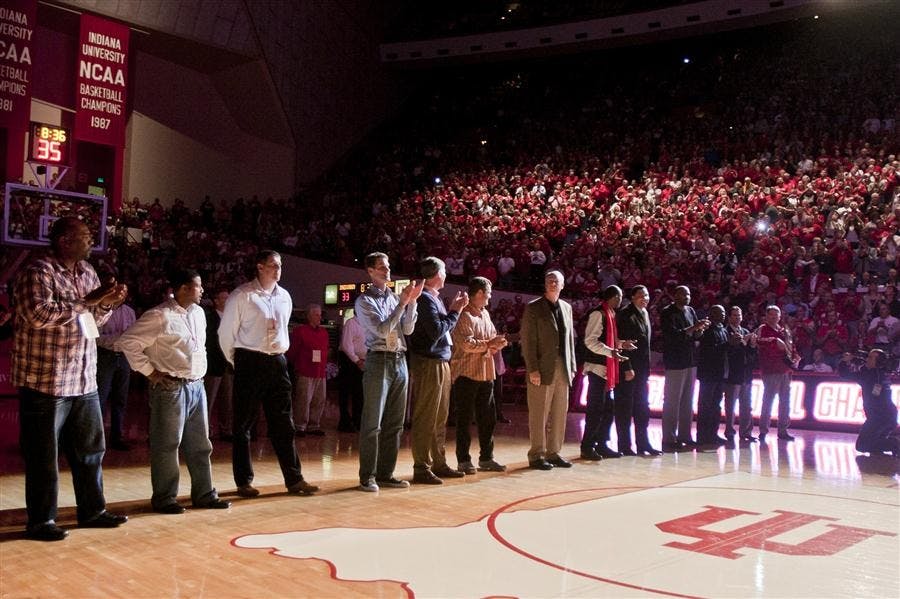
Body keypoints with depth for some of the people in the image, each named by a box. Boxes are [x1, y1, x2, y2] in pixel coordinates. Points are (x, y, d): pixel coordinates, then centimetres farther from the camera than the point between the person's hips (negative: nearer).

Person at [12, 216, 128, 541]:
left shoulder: (87, 272, 12)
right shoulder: (38, 272, -12)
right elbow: (37, 314, -27)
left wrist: (108, 302, 0)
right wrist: (86, 300, -21)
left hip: (84, 381, 8)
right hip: (45, 382, -8)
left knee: (90, 449, 14)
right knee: (43, 455, 4)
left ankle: (92, 511, 26)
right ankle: (41, 521, 15)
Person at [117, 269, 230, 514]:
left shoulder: (198, 313, 11)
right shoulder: (159, 316, -13)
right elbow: (128, 342, -14)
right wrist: (150, 372, -12)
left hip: (197, 385, 8)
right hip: (170, 388, -7)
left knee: (200, 444, 13)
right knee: (167, 445, 2)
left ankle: (204, 494, 23)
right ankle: (164, 498, 14)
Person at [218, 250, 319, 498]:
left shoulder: (284, 296, 10)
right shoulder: (242, 296, -7)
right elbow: (226, 333, -2)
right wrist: (236, 361, 4)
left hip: (277, 363, 5)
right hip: (250, 363, -5)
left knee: (283, 424, 7)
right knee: (244, 425, 3)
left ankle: (294, 479, 11)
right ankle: (244, 482, 12)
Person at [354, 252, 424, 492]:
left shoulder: (395, 297, 14)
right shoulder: (364, 301, -3)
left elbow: (408, 329, 6)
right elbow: (382, 330, -13)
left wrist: (412, 301, -4)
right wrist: (403, 303, -15)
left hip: (400, 361, 6)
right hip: (379, 361, -6)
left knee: (395, 423, 9)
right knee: (372, 424, -4)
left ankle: (386, 474, 17)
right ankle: (367, 477, 3)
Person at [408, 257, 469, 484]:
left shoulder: (435, 298, 17)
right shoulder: (425, 298, -12)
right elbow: (437, 331, -19)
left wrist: (454, 309, 8)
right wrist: (455, 311, -10)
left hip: (441, 363, 10)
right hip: (428, 364, -10)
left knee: (440, 419, 15)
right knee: (425, 419, -5)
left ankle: (439, 464, 24)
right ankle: (421, 468, -1)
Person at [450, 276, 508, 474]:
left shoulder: (485, 314, 17)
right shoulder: (464, 315, -11)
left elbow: (493, 338, 19)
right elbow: (467, 344, -21)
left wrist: (497, 344, -3)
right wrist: (489, 344, -11)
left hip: (486, 374, 8)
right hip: (467, 374, -8)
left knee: (488, 417, 11)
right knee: (465, 419, 0)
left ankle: (486, 458, 21)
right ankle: (464, 460, 7)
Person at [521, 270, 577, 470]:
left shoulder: (566, 307, 16)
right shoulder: (533, 308, -2)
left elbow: (570, 339, 17)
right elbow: (528, 341, -7)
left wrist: (572, 367, 11)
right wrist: (532, 370, -13)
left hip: (563, 370, 6)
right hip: (543, 370, -6)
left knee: (560, 414, 9)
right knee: (539, 415, -1)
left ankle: (553, 453, 18)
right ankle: (537, 455, 6)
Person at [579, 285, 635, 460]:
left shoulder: (611, 314, 17)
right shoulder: (598, 314, -12)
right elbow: (590, 341, -19)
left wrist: (621, 343, 8)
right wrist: (611, 351, -27)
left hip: (608, 368, 9)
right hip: (597, 367, -9)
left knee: (609, 409, 12)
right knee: (596, 408, -6)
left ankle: (601, 445, 20)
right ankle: (587, 447, 2)